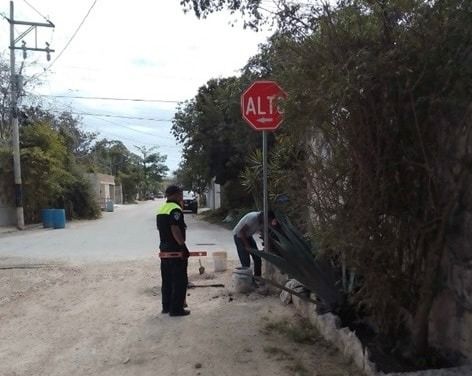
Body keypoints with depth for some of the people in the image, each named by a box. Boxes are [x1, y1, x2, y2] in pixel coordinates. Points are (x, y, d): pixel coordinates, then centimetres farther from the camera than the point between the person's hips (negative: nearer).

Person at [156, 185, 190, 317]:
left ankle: (166, 306, 23)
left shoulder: (161, 210, 13)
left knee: (167, 280, 16)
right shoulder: (175, 209, -16)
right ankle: (176, 309, 4)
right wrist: (183, 246, -20)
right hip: (176, 251, -9)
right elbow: (175, 230, -24)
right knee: (180, 281, 0)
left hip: (164, 250, 9)